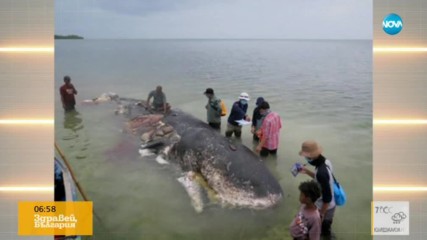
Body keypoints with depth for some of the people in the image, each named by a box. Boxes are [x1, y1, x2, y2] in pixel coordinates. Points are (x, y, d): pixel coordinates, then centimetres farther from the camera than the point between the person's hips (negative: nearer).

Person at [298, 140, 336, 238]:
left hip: (325, 208, -8)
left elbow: (327, 197, -30)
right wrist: (307, 171, 6)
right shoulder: (326, 161, -8)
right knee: (325, 231, 29)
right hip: (330, 206, 8)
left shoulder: (321, 172, -37)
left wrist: (321, 214, -18)